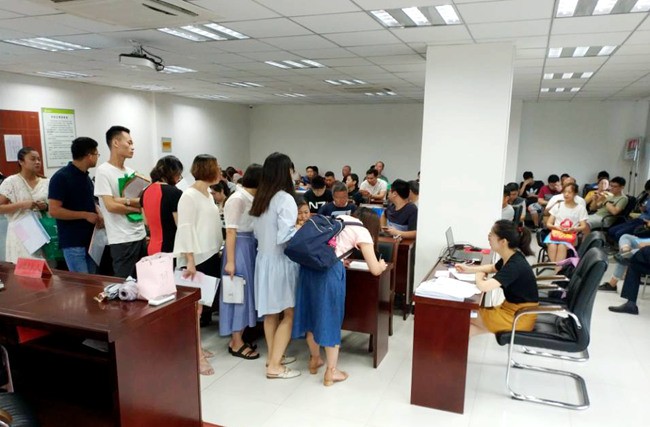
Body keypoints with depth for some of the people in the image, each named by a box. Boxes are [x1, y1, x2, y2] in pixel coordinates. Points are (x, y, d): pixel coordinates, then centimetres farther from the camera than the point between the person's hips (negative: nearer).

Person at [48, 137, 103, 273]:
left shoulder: (85, 176, 12)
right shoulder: (61, 177, -13)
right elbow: (54, 210, -19)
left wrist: (98, 214, 3)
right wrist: (86, 215, -17)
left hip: (90, 240, 8)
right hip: (73, 243, -8)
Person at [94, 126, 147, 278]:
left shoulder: (131, 171, 12)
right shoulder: (103, 171, -9)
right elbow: (111, 206, -16)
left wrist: (125, 201, -15)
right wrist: (137, 208, -5)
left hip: (140, 235, 7)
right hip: (122, 240, -6)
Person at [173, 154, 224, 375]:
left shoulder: (208, 194, 13)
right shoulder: (189, 196, -14)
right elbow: (186, 229, -18)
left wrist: (218, 251, 13)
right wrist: (190, 261, -22)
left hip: (210, 255, 9)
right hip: (197, 258, -9)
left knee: (202, 304, 14)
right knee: (195, 305, -2)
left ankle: (196, 347, 24)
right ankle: (197, 355, 4)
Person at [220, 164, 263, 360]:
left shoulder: (251, 199, 10)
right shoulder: (237, 199, -16)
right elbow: (230, 232, -18)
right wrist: (230, 261, -20)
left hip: (251, 246, 9)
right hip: (240, 247, -9)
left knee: (247, 291, 14)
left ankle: (238, 338, 25)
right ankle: (236, 344, 11)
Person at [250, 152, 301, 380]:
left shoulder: (260, 198, 6)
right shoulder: (285, 199, -19)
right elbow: (285, 237, -23)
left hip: (264, 258, 8)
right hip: (281, 260, -8)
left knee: (271, 311, 18)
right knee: (289, 313, 3)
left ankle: (273, 355, 30)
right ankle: (275, 366, 7)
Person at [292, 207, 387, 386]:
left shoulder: (340, 218, 25)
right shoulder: (363, 232, 9)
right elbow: (375, 270, 9)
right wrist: (381, 265, 30)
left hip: (309, 263, 6)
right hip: (330, 268, -6)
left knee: (311, 311, 19)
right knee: (330, 316, 8)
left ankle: (314, 360, 38)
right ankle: (331, 372, 18)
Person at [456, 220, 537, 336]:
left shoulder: (515, 265, -29)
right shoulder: (509, 258, 0)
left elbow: (484, 286, -39)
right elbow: (493, 268, 24)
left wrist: (478, 277, -14)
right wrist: (468, 269, 9)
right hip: (512, 308, 9)